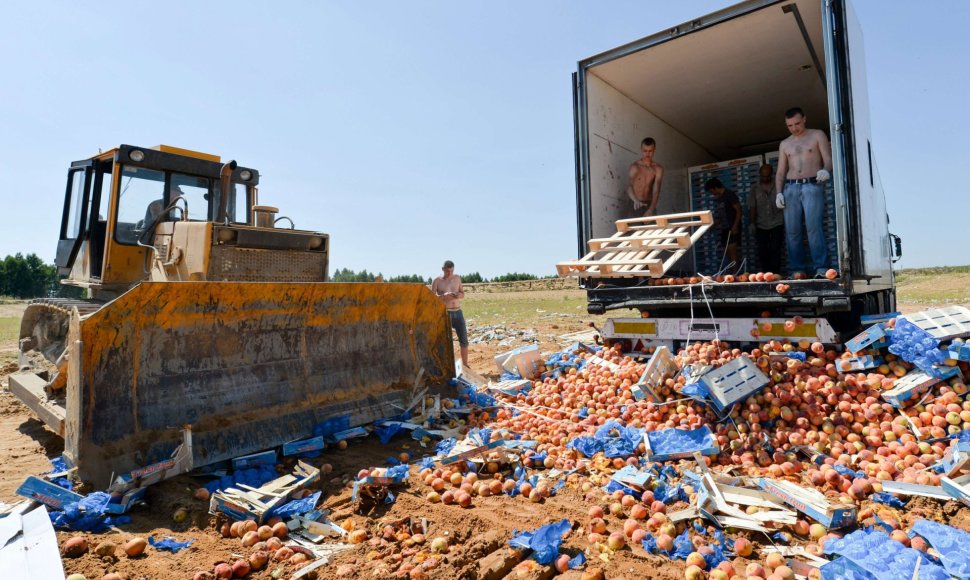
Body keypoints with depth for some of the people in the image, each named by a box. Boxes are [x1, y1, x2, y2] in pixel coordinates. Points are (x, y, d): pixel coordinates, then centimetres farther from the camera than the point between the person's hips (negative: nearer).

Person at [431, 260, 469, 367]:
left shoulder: (457, 278, 9)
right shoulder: (437, 281, -3)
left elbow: (463, 295, 13)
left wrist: (458, 295, -11)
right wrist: (444, 296, -24)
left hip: (458, 312, 4)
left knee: (464, 340, 5)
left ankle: (465, 365, 18)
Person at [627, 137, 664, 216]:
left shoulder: (658, 168, -1)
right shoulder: (635, 166, -5)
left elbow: (656, 190, -10)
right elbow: (629, 187, -18)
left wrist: (651, 209, -26)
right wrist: (636, 201, -38)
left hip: (649, 204, 2)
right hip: (635, 204, -2)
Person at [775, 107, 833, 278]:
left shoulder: (817, 135, 10)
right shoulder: (784, 144, 20)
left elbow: (828, 159, 2)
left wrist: (826, 170, -21)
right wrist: (779, 192, 3)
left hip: (812, 186, -4)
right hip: (791, 188, 4)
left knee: (814, 228, -16)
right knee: (792, 231, -3)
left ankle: (821, 269, -17)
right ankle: (797, 270, 0)